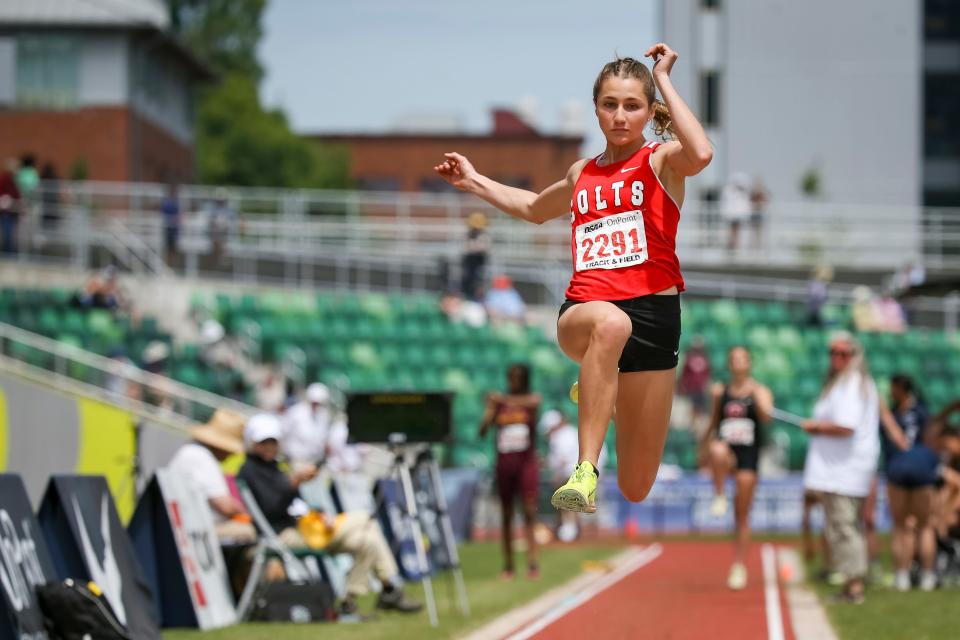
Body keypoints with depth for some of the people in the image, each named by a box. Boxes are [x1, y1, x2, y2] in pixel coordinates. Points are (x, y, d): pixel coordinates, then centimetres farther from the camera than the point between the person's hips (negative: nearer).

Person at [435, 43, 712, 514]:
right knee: (610, 323, -42)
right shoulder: (582, 174, 17)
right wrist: (474, 182, 36)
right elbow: (536, 209, 40)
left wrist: (664, 82, -14)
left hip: (653, 312, -1)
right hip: (584, 312, 1)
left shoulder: (662, 161, 4)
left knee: (636, 489, 4)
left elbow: (701, 155, -23)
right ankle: (585, 472, -43)